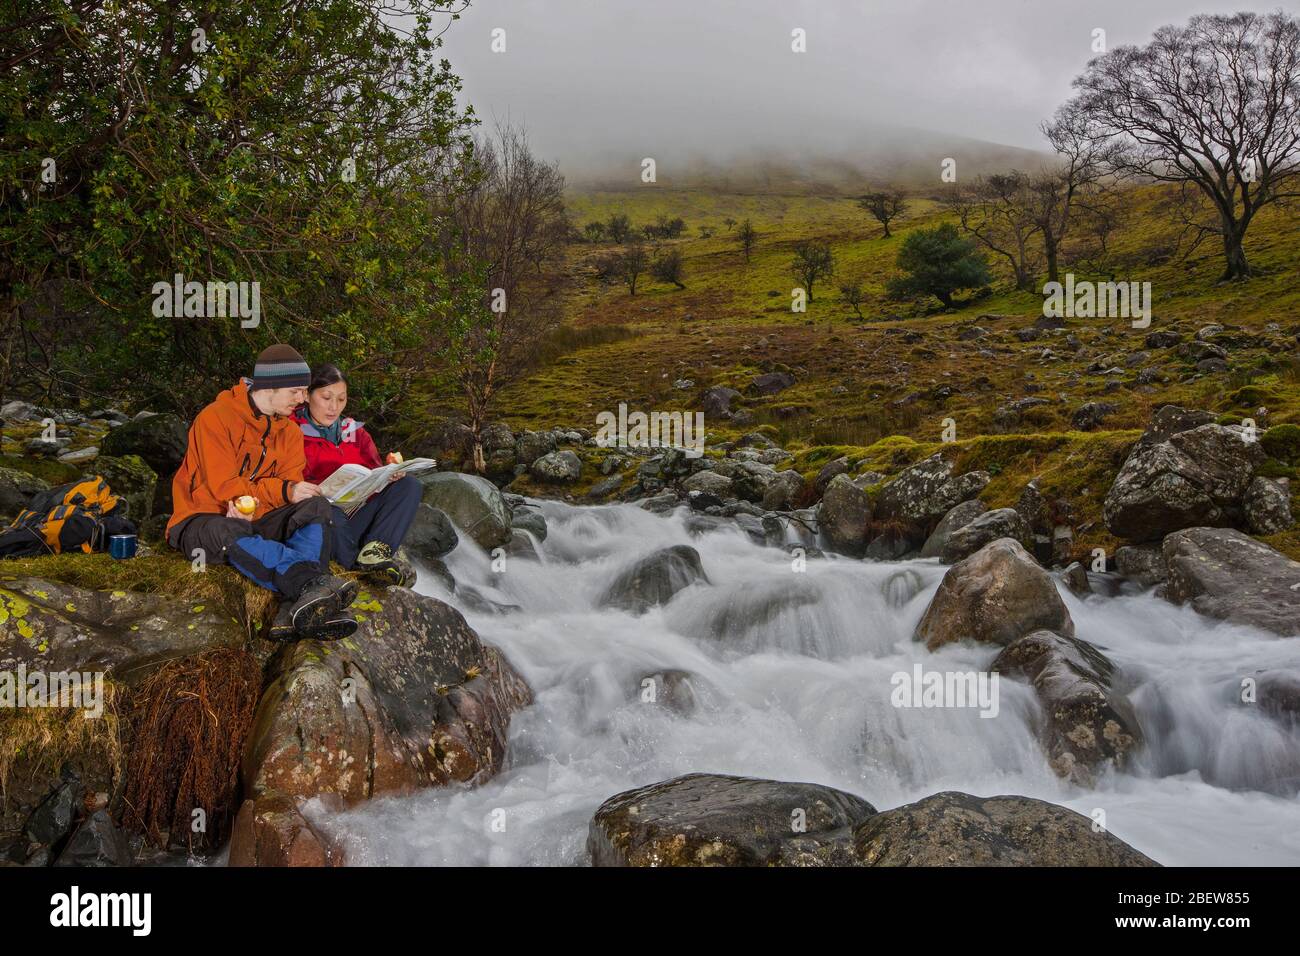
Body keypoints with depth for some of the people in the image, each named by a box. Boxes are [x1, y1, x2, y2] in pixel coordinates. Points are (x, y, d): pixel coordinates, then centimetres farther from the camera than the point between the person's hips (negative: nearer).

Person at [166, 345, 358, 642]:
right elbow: (222, 486, -17)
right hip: (203, 520, -5)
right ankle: (312, 582, -56)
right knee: (229, 533, -41)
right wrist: (284, 491, -25)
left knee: (318, 508, -22)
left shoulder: (290, 431, 9)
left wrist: (253, 500, -24)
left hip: (257, 520, 5)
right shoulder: (216, 417, -10)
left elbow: (291, 485, -2)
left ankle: (295, 610, -46)